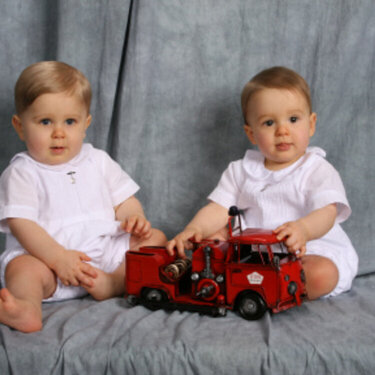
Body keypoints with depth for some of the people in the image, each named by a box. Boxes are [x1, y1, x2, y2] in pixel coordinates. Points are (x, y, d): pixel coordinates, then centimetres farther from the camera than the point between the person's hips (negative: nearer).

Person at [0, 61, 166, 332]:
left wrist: (135, 219, -10)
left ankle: (116, 281, -34)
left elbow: (125, 201, 16)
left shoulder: (98, 161, 14)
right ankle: (27, 309, -62)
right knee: (23, 268, -32)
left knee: (155, 239, -10)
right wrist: (58, 257, -25)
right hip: (47, 254, -4)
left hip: (106, 249, 5)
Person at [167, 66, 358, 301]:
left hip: (312, 250, -4)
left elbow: (327, 213, -20)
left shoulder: (318, 171, -5)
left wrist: (303, 229, -44)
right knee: (213, 235, -5)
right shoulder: (241, 171, 8)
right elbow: (218, 209, 2)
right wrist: (194, 229, -22)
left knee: (321, 275, -34)